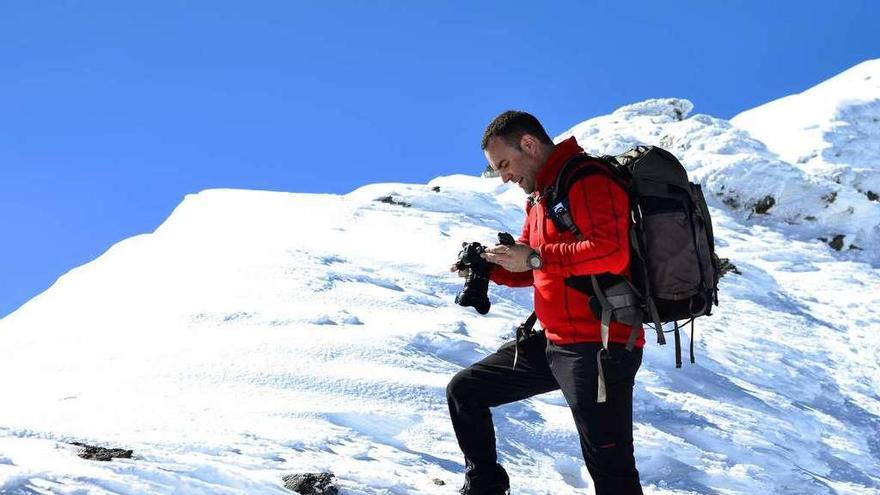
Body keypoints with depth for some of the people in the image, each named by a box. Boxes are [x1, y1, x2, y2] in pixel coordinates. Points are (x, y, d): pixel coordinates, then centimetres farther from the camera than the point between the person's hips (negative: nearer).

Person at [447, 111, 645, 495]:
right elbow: (528, 271, 25)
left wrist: (535, 258, -22)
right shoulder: (540, 196, 18)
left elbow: (611, 252, -25)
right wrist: (490, 267, 4)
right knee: (464, 391, 15)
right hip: (553, 341, 10)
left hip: (599, 345, -10)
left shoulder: (589, 180, -12)